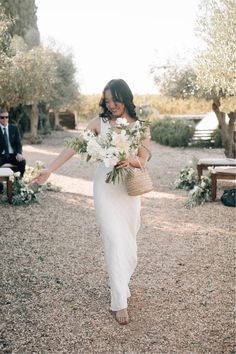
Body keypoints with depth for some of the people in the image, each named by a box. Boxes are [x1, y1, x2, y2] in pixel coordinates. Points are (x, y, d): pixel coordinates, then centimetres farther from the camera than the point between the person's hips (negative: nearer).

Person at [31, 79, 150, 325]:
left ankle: (119, 284, 34)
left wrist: (131, 161, -23)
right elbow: (73, 147, -7)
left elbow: (143, 161, 0)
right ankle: (120, 302, -2)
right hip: (106, 187, -2)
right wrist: (50, 169, -14)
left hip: (130, 188, 3)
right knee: (115, 241, -8)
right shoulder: (99, 122, -2)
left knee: (128, 242, 10)